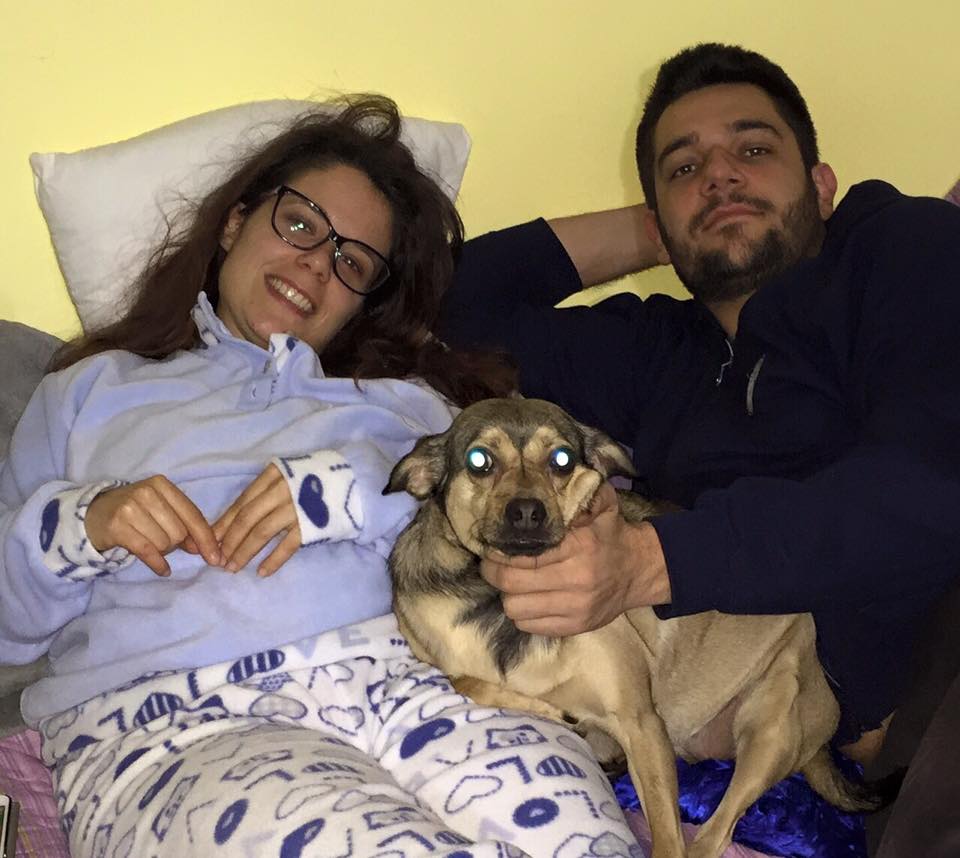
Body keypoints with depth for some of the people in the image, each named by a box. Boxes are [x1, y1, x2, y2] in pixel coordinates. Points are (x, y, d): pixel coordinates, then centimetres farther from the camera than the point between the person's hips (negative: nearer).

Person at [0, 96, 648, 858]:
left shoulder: (403, 397, 29)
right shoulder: (92, 392, 29)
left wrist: (359, 491, -5)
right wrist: (76, 526, 0)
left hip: (404, 680, 2)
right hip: (170, 725, -2)